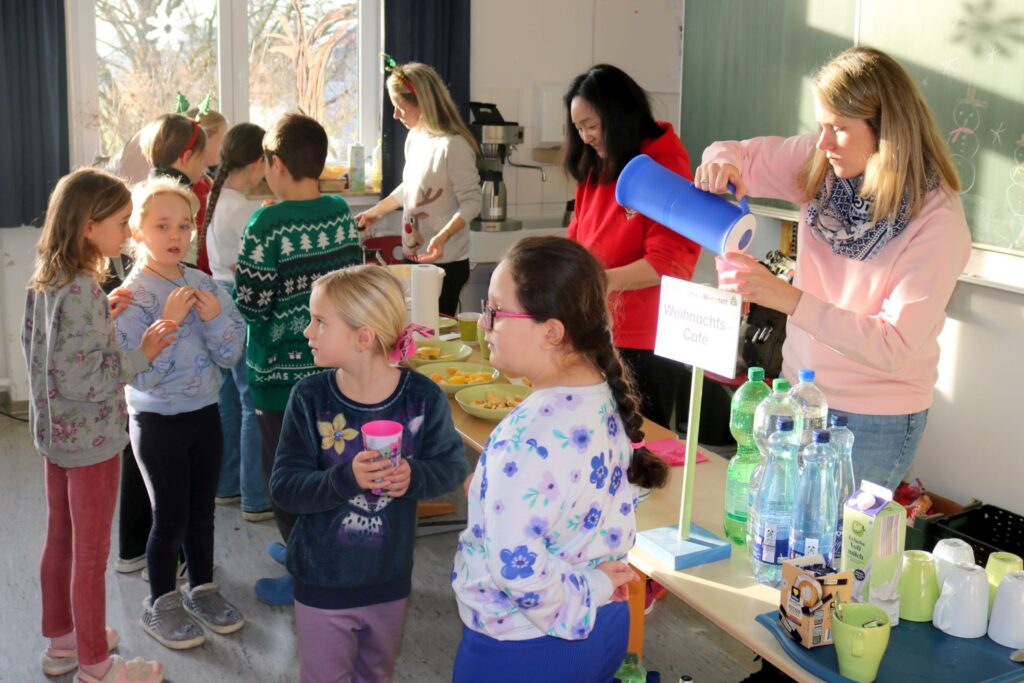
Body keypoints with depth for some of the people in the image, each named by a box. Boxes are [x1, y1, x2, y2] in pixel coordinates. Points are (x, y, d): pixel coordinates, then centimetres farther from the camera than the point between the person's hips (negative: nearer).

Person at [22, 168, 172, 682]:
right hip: (90, 438, -9)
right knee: (91, 556, 6)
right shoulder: (80, 291, -27)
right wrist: (142, 354, -21)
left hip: (56, 432, 9)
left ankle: (61, 641, 39)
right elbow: (80, 379, -28)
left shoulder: (47, 280, 1)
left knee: (60, 540, 21)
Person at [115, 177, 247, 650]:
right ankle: (160, 604, 25)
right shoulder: (132, 296, -15)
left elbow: (232, 354, -1)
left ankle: (201, 588, 36)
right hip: (158, 421, -5)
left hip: (205, 413, 5)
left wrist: (214, 318, -18)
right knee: (170, 516, 6)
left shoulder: (203, 284, 0)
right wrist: (169, 323, -30)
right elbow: (138, 374, -22)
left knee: (202, 508, 17)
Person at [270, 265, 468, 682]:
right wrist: (345, 479, -34)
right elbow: (284, 487, -17)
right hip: (323, 582, -1)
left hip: (390, 580, 1)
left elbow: (452, 465, -5)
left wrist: (414, 476, -27)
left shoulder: (422, 397, -16)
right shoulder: (310, 398, -15)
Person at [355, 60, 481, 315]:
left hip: (444, 262, -8)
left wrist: (443, 236, -31)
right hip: (414, 257, 8)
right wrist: (376, 212, 27)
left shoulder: (453, 146, -18)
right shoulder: (415, 138, 8)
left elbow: (471, 202, -18)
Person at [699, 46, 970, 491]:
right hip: (801, 388, 5)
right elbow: (741, 157, 6)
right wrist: (722, 160, -20)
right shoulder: (821, 163, -6)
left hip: (876, 418, -5)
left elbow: (895, 346, -26)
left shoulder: (937, 222, -21)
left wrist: (790, 299, -34)